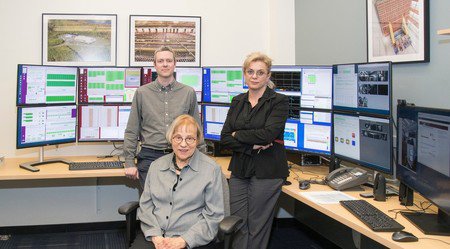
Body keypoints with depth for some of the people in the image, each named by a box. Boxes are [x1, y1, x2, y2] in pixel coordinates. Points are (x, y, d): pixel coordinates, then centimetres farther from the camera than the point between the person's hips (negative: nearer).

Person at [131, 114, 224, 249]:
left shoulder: (211, 169, 0)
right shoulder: (156, 166, 12)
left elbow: (213, 215, -3)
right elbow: (146, 204, 11)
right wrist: (155, 236, -5)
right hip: (155, 237, 3)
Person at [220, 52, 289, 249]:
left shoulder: (279, 101, -6)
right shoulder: (237, 102, 10)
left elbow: (268, 133, -20)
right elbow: (225, 138, 2)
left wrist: (237, 134, -7)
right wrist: (252, 146, -13)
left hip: (266, 172, -5)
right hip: (239, 170, 5)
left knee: (257, 227, 4)